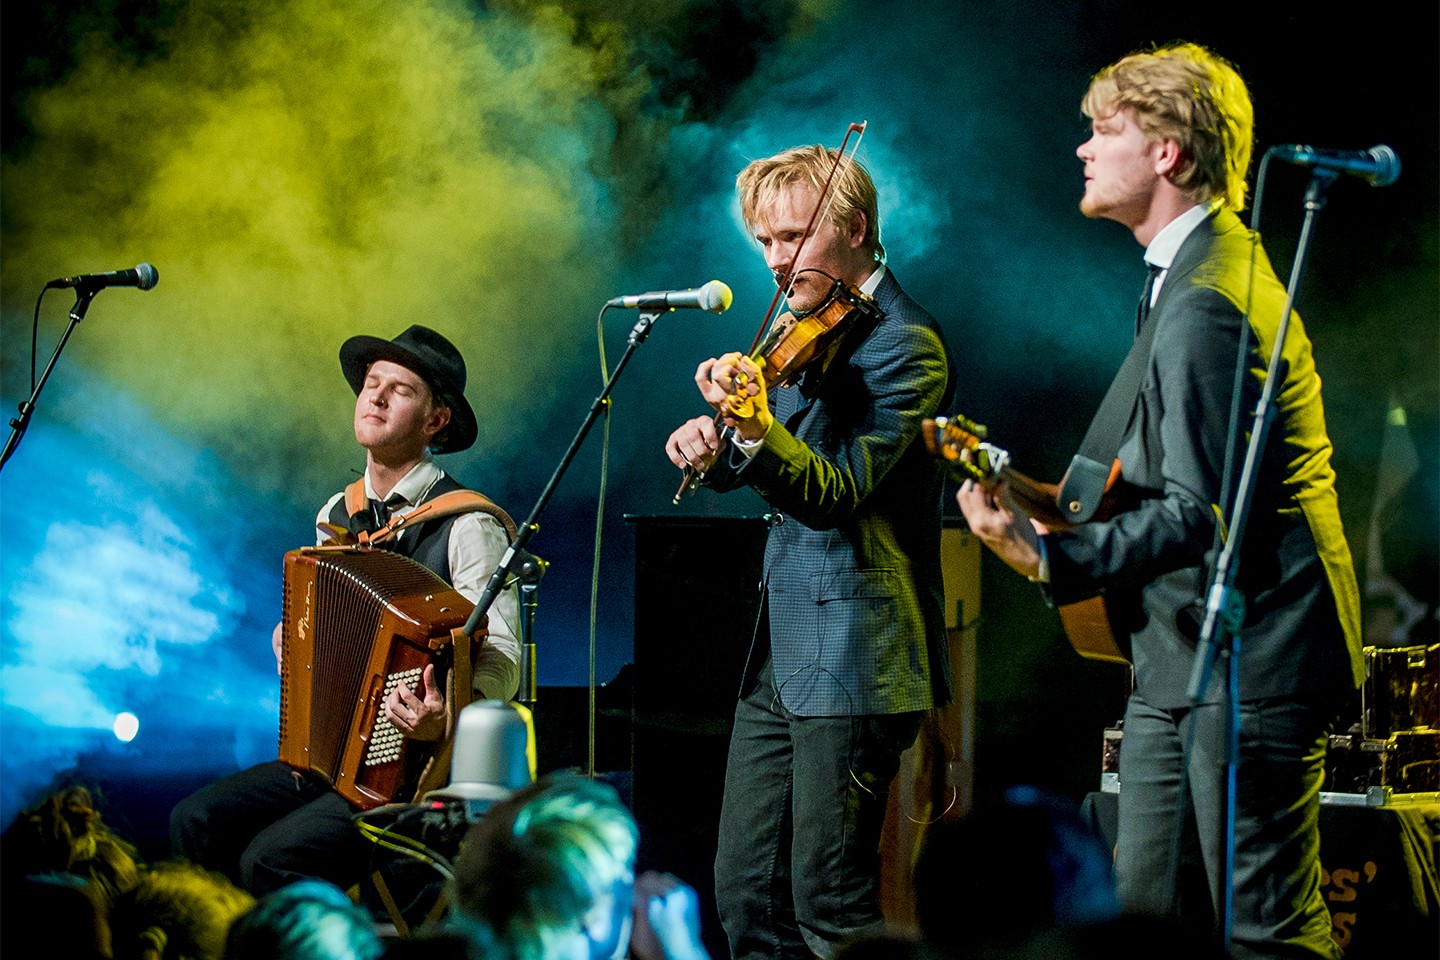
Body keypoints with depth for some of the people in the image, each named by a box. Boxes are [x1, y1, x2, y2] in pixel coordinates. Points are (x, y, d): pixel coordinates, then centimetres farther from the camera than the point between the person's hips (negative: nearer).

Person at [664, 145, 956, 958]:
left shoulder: (901, 342, -11)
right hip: (781, 649, 9)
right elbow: (756, 469, 14)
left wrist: (759, 430, -38)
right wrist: (713, 445, -9)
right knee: (745, 891, 9)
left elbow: (840, 488, -20)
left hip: (852, 658, -9)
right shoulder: (806, 332, 16)